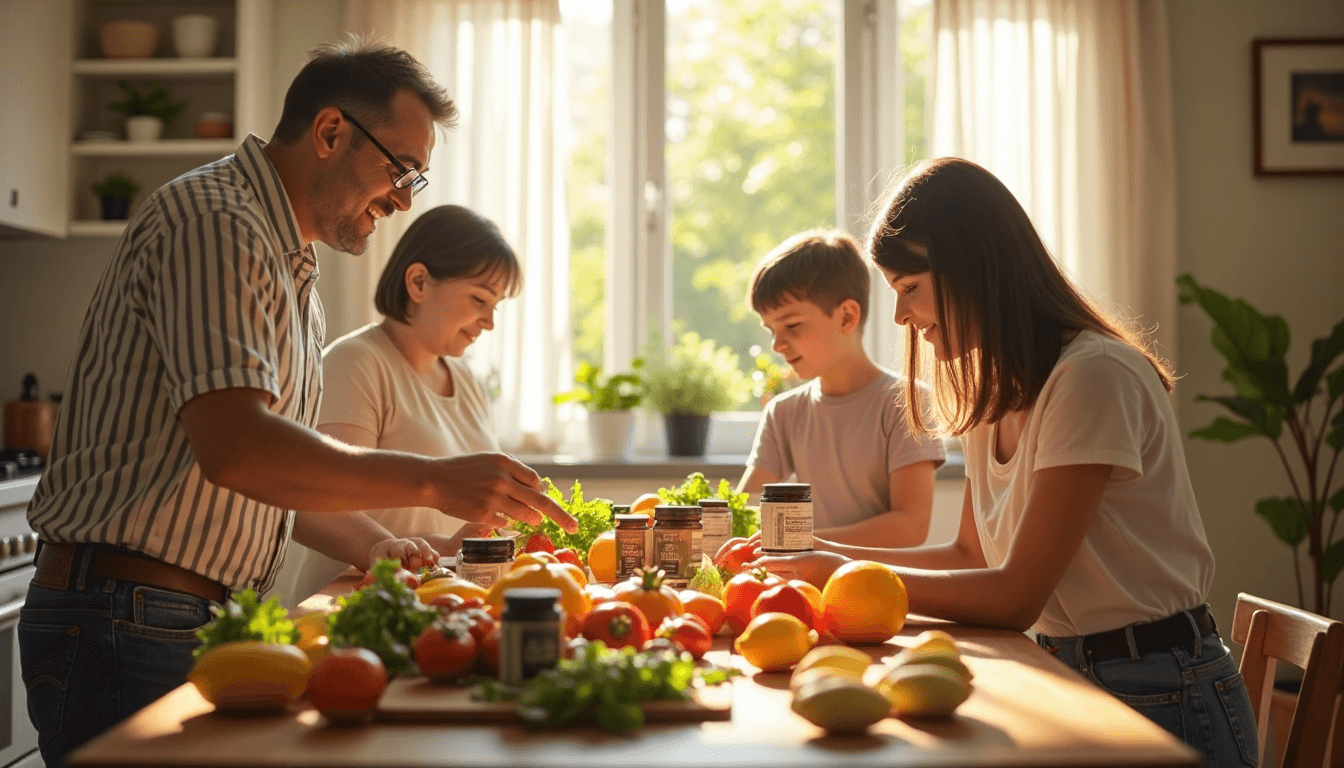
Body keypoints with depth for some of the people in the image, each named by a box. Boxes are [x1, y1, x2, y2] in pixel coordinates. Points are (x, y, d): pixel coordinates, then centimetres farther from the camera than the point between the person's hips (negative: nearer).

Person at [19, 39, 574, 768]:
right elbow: (233, 448, -29)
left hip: (204, 623, 10)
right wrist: (434, 482, -26)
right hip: (123, 625, -10)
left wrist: (372, 549, 7)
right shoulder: (215, 220, -16)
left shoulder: (291, 268, 18)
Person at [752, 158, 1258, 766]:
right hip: (1063, 673, 7)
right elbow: (971, 556, 16)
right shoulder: (989, 392, 8)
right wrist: (828, 554, 7)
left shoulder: (1093, 375, -19)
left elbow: (1016, 596, -18)